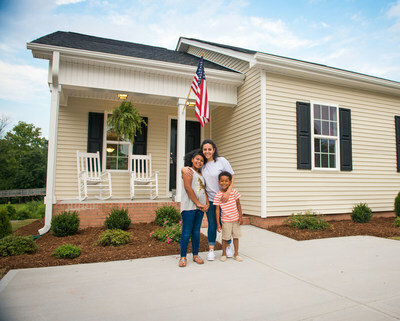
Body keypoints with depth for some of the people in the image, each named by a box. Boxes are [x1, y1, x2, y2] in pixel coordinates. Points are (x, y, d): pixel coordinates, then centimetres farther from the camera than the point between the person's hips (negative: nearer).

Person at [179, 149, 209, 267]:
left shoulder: (201, 174, 21)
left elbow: (204, 190, 16)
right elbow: (187, 187, -11)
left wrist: (207, 203, 0)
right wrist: (198, 203, -12)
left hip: (200, 207, 7)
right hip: (189, 206, -7)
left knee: (196, 231, 11)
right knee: (187, 231, -4)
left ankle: (196, 255, 19)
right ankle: (183, 257, 4)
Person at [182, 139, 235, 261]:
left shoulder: (221, 161, -8)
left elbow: (232, 177, -7)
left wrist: (228, 192, -18)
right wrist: (183, 169, -16)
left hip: (223, 198, -2)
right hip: (210, 199, 2)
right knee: (212, 225, 7)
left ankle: (228, 247, 28)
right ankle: (211, 250, 18)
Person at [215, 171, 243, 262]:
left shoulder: (234, 191, -5)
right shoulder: (218, 195, -9)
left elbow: (238, 204, 2)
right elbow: (217, 209, -6)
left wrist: (241, 216, 0)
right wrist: (218, 223, -7)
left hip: (236, 219, 2)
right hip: (226, 220, -2)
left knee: (236, 236, 11)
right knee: (225, 237, 6)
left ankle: (236, 254, 26)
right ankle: (224, 253, 25)